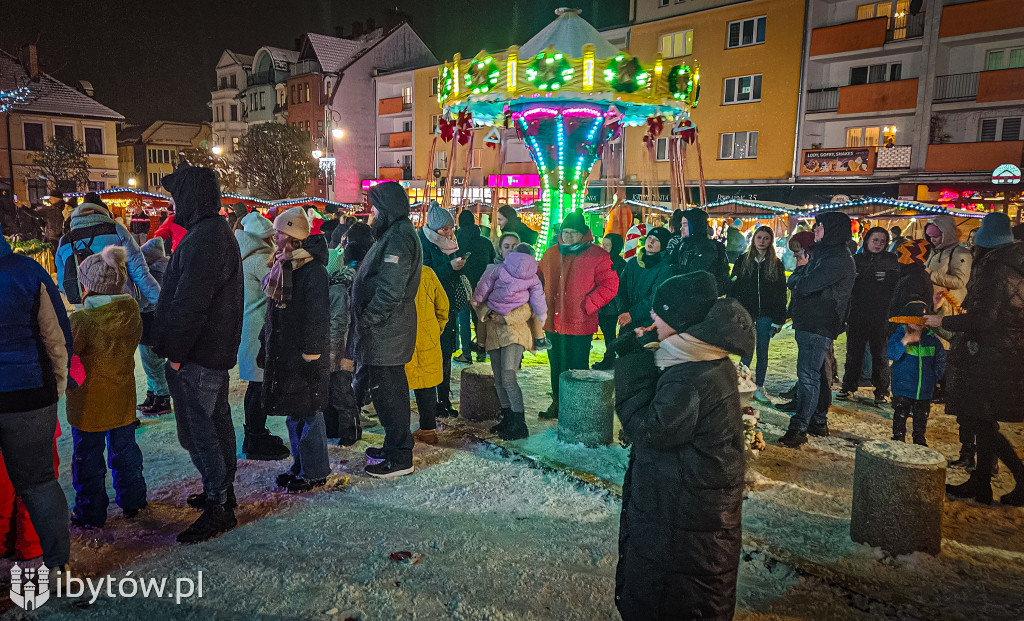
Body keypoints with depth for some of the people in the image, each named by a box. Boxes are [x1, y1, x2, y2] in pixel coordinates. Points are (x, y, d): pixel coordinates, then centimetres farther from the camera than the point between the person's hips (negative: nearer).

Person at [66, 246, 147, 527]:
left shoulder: (82, 319, -22)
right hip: (123, 398, 5)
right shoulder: (132, 311, -7)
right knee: (124, 448, 20)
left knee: (88, 456, 10)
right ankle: (132, 501, 32)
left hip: (89, 402, -5)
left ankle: (91, 513, 21)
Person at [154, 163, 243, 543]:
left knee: (198, 431, -3)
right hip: (218, 351, 11)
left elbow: (189, 304, -25)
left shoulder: (203, 240, -21)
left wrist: (175, 351, -17)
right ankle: (222, 491, 33)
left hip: (197, 357, -11)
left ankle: (218, 509, 6)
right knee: (217, 422, 19)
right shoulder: (218, 233, 14)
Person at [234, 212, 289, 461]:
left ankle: (253, 435, 29)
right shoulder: (260, 259, -17)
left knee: (256, 384, 18)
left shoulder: (243, 257, 13)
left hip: (248, 326, 10)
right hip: (260, 330, -10)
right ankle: (257, 442, 4)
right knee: (262, 386, -3)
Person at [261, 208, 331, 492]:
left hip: (303, 355, -9)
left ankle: (314, 472, 12)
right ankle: (300, 465, 28)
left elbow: (318, 317, -18)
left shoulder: (313, 271, -16)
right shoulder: (283, 266, 11)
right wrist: (265, 347, 19)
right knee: (292, 411, 16)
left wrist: (310, 355, -19)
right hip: (282, 352, 9)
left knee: (308, 413, 0)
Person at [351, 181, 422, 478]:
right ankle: (395, 446, 31)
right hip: (388, 330, 11)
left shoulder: (398, 237, -19)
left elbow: (389, 291, -26)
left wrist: (367, 320, -19)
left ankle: (400, 458, 7)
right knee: (391, 390, 18)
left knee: (388, 392, -2)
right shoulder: (396, 233, 16)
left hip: (386, 332, -11)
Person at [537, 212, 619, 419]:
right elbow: (540, 280, 23)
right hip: (553, 322, 6)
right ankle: (557, 404, 32)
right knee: (556, 367, 17)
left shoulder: (597, 255, -6)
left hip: (579, 325, -6)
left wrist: (587, 305, -14)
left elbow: (610, 285, -8)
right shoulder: (551, 254, 11)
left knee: (577, 369, 1)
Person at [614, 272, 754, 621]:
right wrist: (637, 358, 1)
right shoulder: (714, 362, 3)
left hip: (685, 506, -10)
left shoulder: (690, 377, -30)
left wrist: (633, 368, -20)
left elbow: (651, 429, -25)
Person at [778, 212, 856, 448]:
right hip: (810, 322, 11)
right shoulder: (825, 254, 18)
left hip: (818, 326, -11)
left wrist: (800, 271, -2)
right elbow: (796, 284, 19)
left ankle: (799, 428, -9)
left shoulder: (839, 260, -16)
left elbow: (805, 285, -24)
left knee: (808, 375, -10)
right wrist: (802, 271, -3)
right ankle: (818, 421, 27)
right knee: (816, 373, 16)